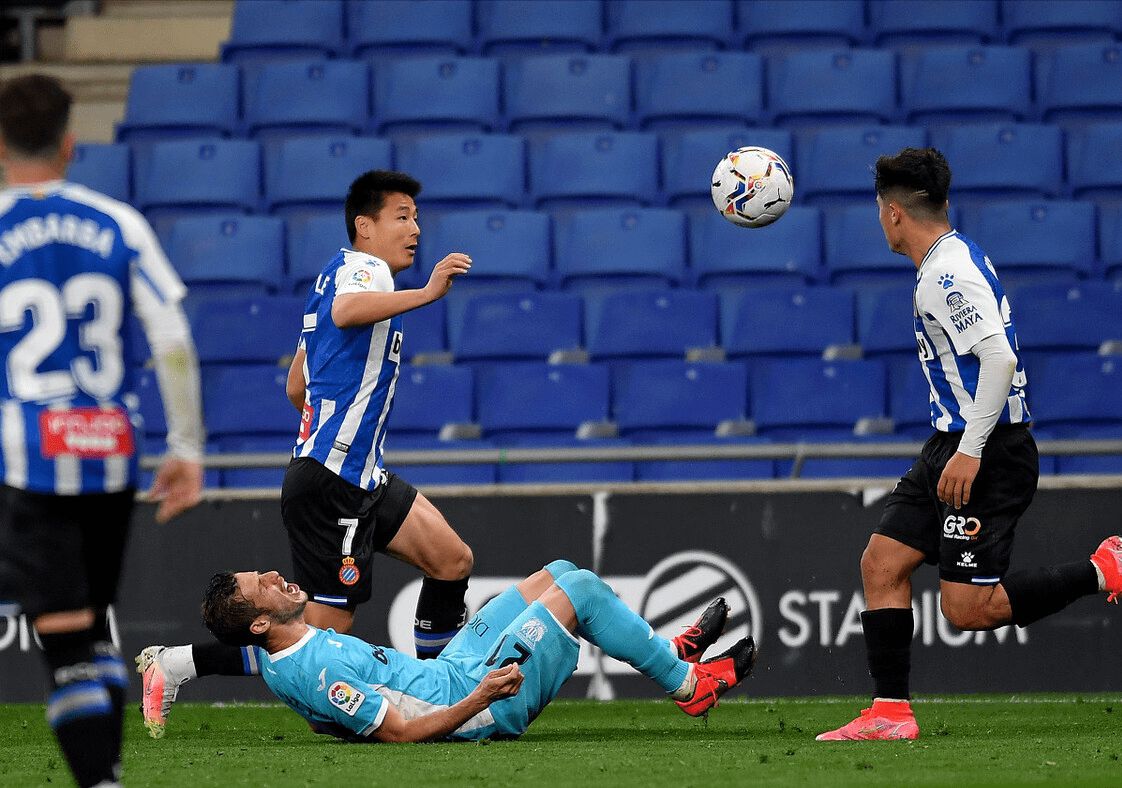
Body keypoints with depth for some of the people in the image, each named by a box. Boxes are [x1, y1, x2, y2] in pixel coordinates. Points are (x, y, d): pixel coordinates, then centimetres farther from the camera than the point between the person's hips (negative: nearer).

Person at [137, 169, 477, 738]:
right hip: (331, 484, -10)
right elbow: (345, 311, -38)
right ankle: (175, 665, -4)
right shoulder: (363, 267, -10)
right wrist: (425, 294, -48)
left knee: (453, 561, 8)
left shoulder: (338, 275, 19)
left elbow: (296, 387, 26)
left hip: (362, 478, 10)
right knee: (323, 635, -8)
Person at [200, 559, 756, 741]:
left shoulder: (285, 655, 0)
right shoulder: (318, 671, -30)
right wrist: (481, 697, -32)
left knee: (559, 574, 15)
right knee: (581, 588, -8)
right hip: (472, 702, -10)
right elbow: (402, 731, -29)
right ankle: (690, 684, 7)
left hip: (446, 671, 10)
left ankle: (669, 650, 28)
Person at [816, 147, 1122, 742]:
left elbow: (1000, 358, -28)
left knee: (968, 608, -11)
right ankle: (890, 713, 5)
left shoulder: (946, 276, -18)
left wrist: (970, 451, -26)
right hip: (955, 447, 10)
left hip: (988, 453, -10)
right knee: (881, 564, 5)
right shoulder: (952, 258, 15)